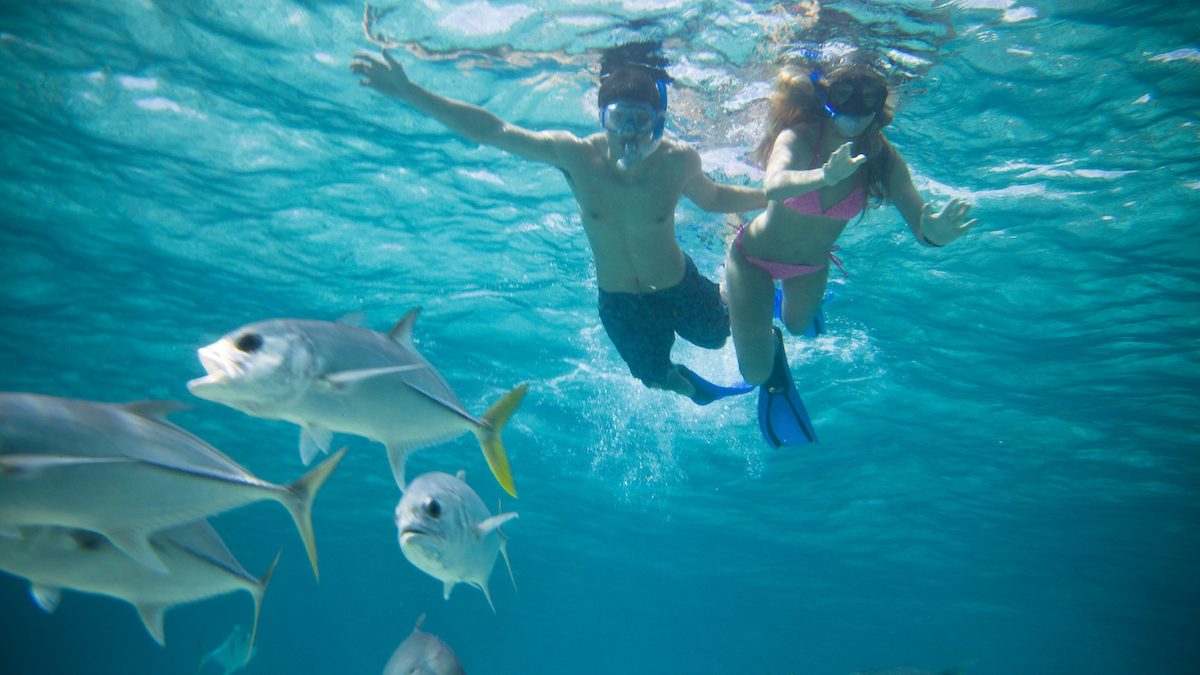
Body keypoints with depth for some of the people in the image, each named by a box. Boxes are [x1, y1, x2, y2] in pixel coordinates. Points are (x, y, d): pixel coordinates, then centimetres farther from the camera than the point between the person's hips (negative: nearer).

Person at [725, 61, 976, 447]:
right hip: (755, 256, -4)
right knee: (756, 372, -3)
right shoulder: (798, 138, -32)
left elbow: (918, 221, -32)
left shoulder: (881, 157, -23)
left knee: (798, 325, 30)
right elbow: (774, 185, -53)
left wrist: (934, 233, -56)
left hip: (812, 264, 4)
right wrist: (825, 176, -73)